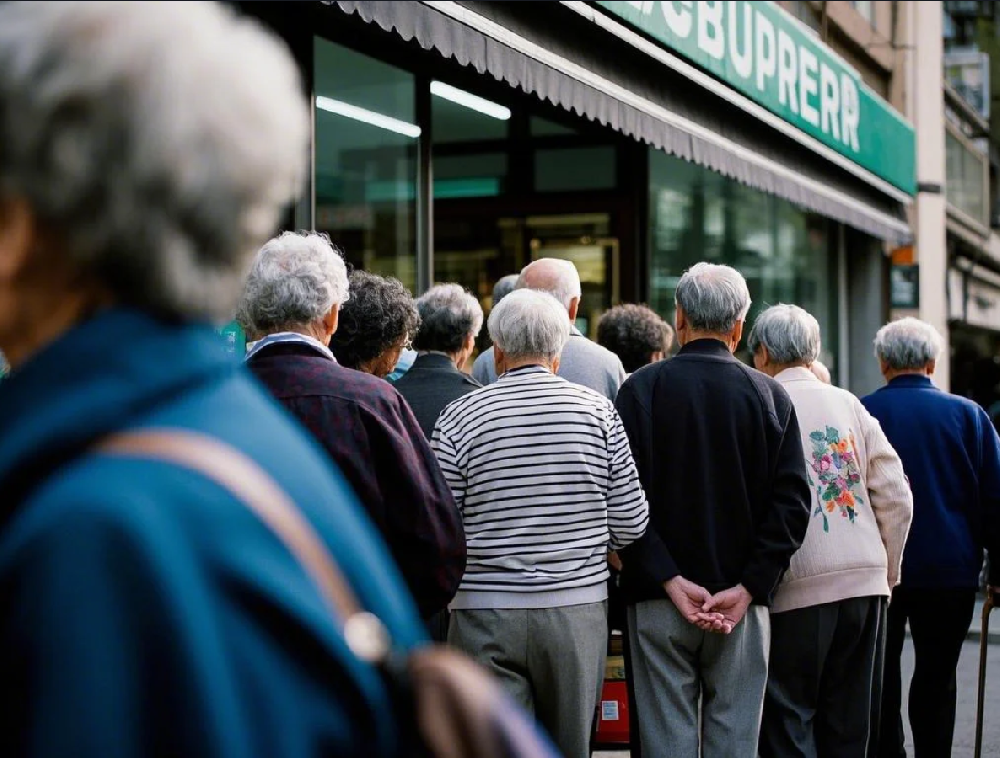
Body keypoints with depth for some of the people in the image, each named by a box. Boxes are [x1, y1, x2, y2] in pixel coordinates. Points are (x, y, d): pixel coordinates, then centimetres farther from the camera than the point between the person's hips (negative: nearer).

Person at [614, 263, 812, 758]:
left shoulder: (641, 389, -2)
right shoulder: (770, 396, 2)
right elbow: (791, 500, -3)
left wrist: (669, 580, -10)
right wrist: (747, 587, -6)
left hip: (657, 604, -1)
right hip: (741, 604, 1)